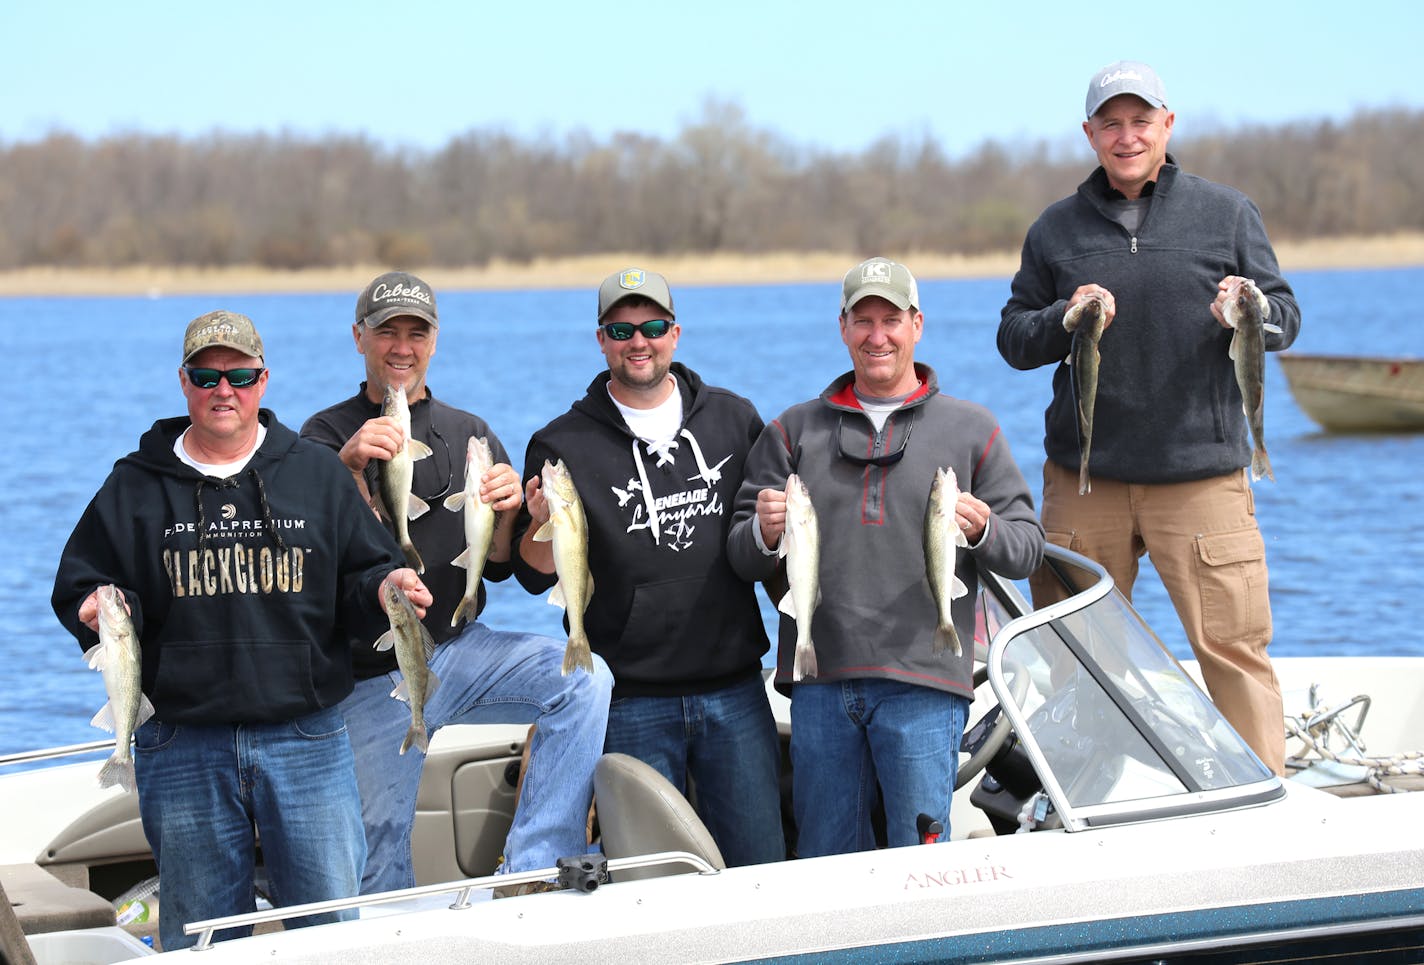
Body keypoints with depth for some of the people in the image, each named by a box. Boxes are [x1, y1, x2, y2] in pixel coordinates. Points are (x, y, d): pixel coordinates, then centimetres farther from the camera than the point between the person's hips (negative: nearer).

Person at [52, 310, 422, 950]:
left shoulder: (317, 475, 8)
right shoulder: (135, 487, 7)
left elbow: (363, 582, 9)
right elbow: (78, 590, 6)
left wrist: (385, 590, -12)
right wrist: (98, 612, -16)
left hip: (306, 741, 0)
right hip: (183, 747, 0)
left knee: (334, 925, 2)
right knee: (199, 944, 7)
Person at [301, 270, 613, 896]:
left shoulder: (470, 435, 12)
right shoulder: (329, 435, 1)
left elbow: (498, 568, 12)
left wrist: (508, 512, -10)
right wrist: (349, 468, -33)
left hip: (461, 650, 3)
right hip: (376, 678, -3)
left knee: (583, 679, -23)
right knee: (382, 843, -5)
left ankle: (531, 872, -24)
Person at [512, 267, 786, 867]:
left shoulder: (734, 419, 8)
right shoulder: (563, 444, 1)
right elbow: (535, 576, 1)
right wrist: (542, 524, -19)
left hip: (734, 690, 2)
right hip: (630, 700, -2)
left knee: (760, 868, 5)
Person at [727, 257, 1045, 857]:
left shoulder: (970, 430, 11)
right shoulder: (795, 431, 15)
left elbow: (1027, 549, 7)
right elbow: (742, 561, 10)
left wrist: (983, 531, -14)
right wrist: (764, 533, -12)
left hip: (922, 682, -2)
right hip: (820, 683, 2)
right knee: (825, 860, 6)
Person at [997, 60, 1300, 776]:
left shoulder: (1226, 214, 7)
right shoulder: (1057, 229, 11)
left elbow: (1285, 320, 6)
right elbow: (1012, 338, 10)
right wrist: (1064, 322, -12)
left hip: (1201, 475, -2)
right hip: (1083, 478, 2)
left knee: (1234, 649, -7)